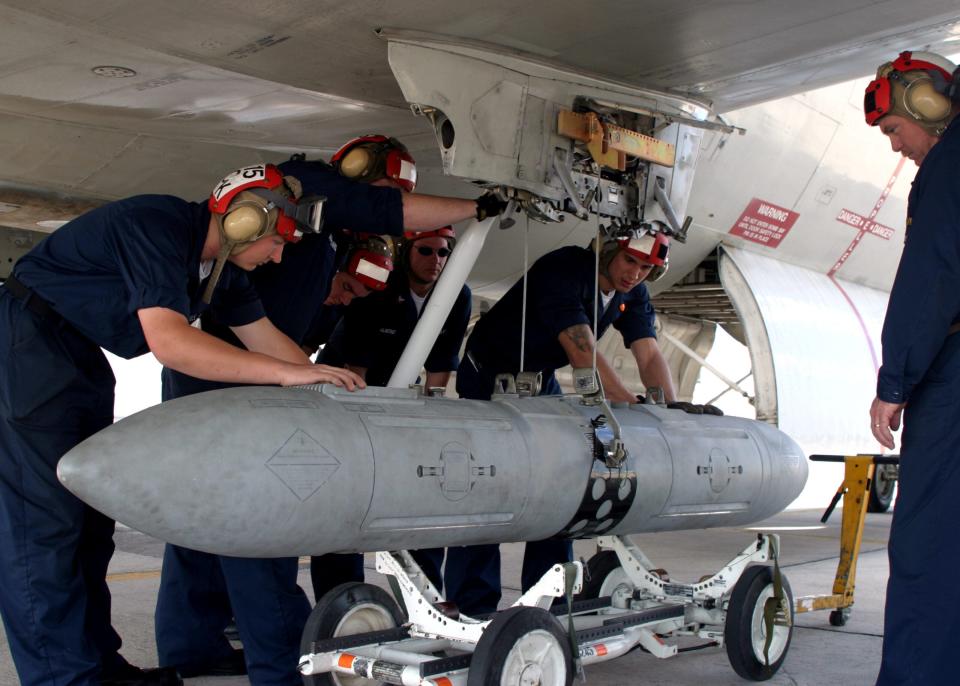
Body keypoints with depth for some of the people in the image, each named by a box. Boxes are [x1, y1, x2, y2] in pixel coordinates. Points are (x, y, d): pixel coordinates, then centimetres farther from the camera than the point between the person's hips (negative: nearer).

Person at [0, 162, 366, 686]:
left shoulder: (220, 264, 4)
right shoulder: (156, 226, -24)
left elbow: (264, 337, 10)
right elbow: (167, 340, -34)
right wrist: (288, 373, -35)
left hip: (81, 361, 10)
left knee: (89, 515, 9)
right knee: (44, 523, -10)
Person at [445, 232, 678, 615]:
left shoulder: (633, 295, -5)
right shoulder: (563, 270, -29)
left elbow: (650, 356, -13)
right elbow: (583, 354, -37)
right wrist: (635, 408, -39)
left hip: (542, 381, 7)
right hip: (489, 374, -7)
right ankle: (474, 604, -8)